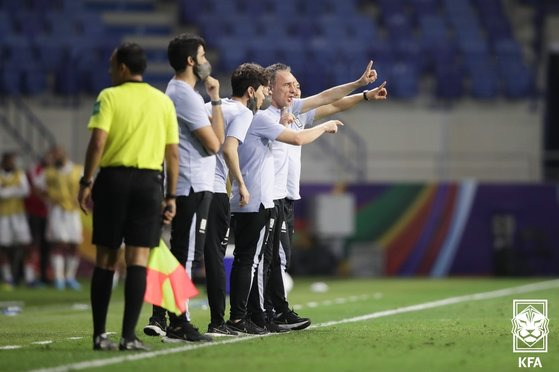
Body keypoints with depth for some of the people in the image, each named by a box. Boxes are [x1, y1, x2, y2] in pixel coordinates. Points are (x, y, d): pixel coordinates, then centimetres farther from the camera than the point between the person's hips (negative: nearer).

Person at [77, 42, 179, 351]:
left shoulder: (109, 97, 0)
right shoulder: (163, 102, 10)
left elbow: (97, 142, -10)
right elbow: (173, 154, 8)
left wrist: (86, 182, -5)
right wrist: (171, 196, 12)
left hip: (113, 178, -1)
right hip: (149, 181, 1)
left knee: (105, 259, 6)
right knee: (138, 259, -2)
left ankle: (100, 334, 7)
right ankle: (129, 336, -8)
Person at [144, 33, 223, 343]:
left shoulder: (175, 91, 16)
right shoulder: (187, 96, -16)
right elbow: (214, 143, -16)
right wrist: (216, 100, -11)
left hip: (183, 186, 10)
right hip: (194, 186, -10)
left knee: (179, 253, 13)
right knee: (187, 255, -7)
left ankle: (159, 318, 13)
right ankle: (179, 325, -5)